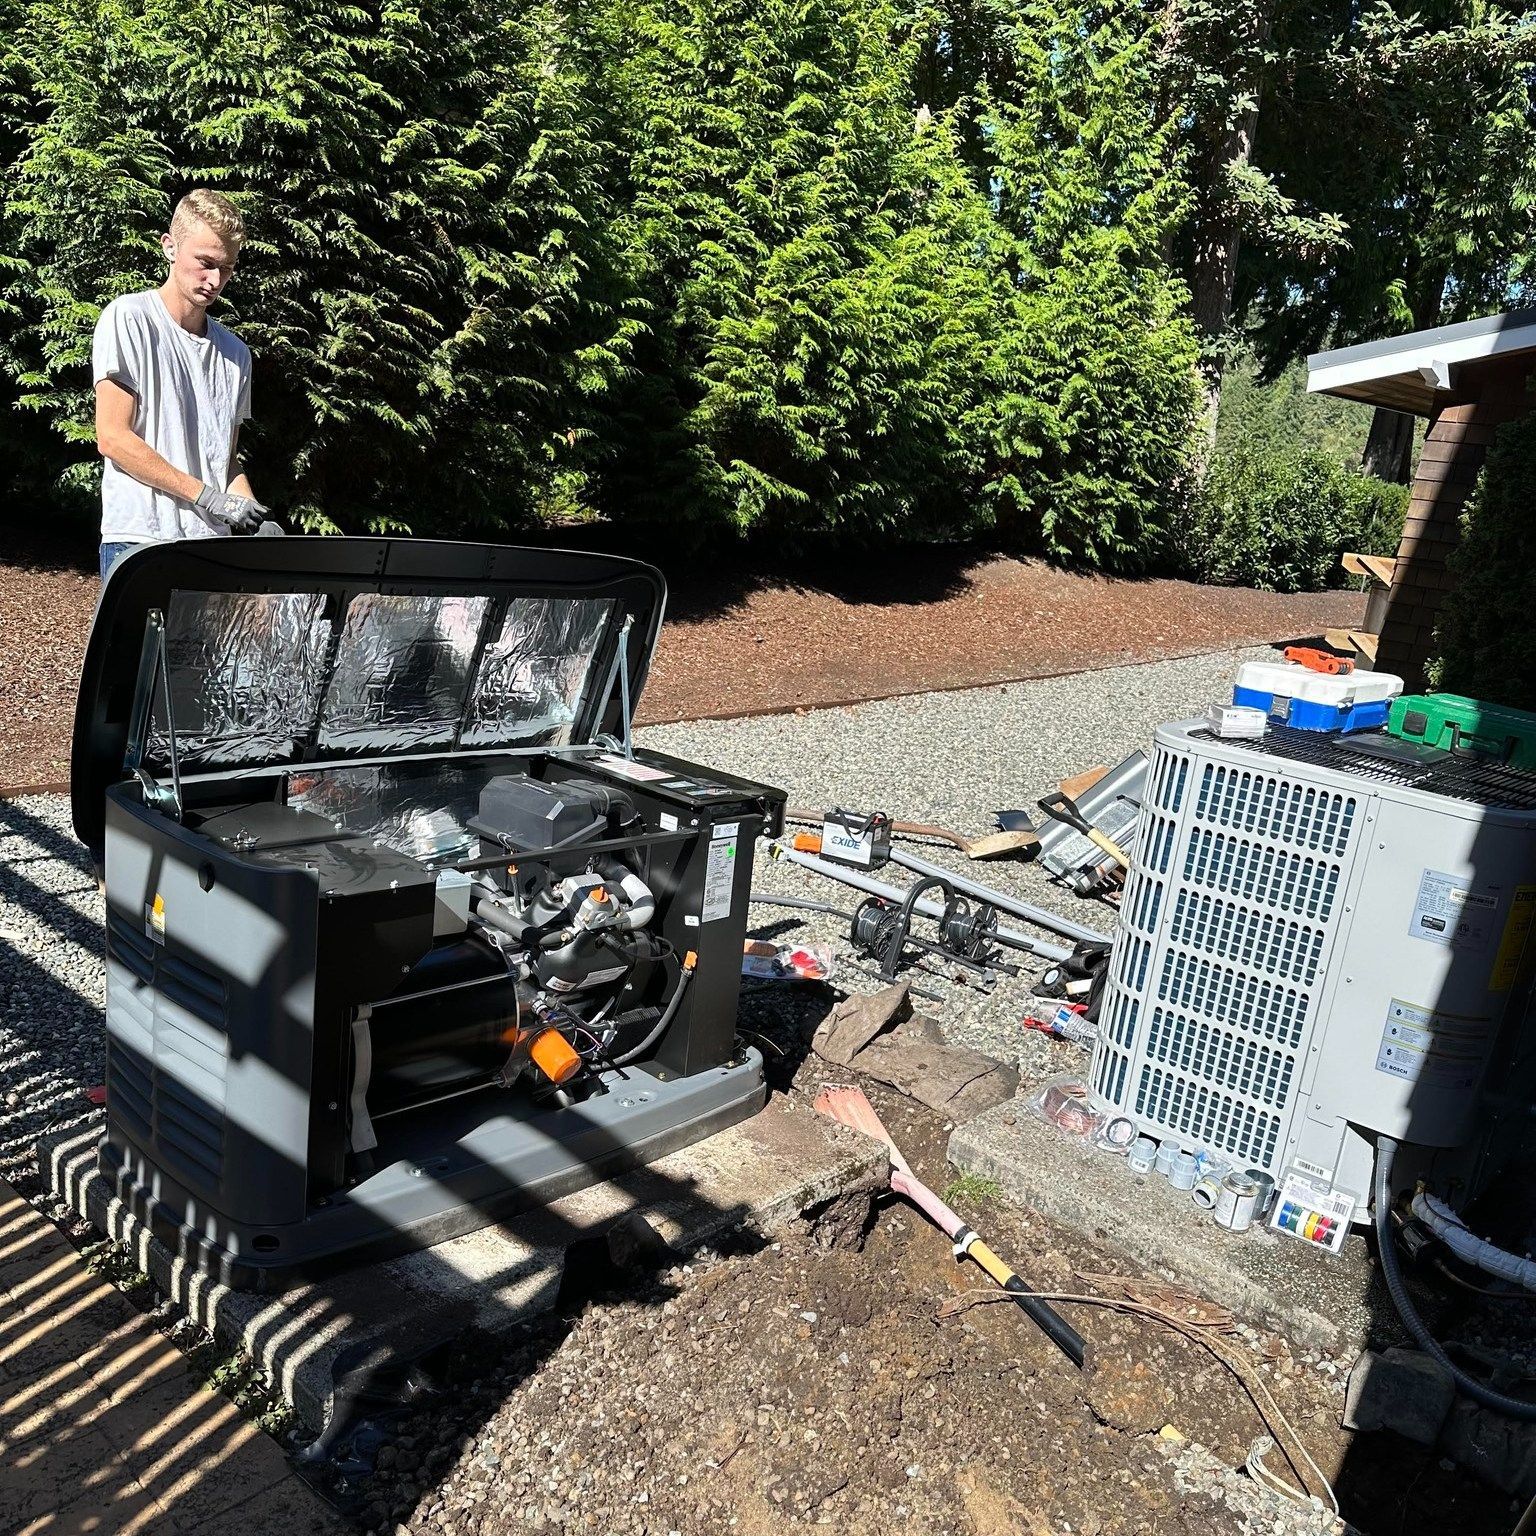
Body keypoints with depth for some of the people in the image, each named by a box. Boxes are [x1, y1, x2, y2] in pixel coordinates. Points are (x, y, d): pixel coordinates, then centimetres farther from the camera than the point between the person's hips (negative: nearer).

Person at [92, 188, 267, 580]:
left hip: (213, 547, 5)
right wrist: (208, 496, -11)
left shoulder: (235, 353, 16)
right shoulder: (129, 319, -1)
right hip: (138, 540, -5)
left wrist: (248, 508, -1)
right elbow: (112, 438, -8)